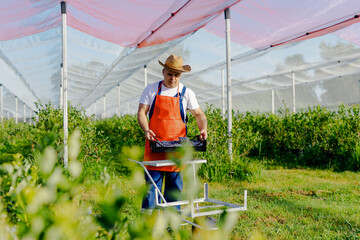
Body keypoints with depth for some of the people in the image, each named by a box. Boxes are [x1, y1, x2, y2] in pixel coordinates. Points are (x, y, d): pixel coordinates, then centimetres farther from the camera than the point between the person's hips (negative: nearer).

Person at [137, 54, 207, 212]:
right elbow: (141, 112, 3)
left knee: (175, 180, 5)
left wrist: (203, 129, -11)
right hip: (155, 143, 0)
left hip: (177, 145, 1)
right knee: (152, 179, -1)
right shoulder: (151, 90, 6)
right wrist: (146, 130, -16)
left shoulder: (186, 93, 6)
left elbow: (199, 114, 9)